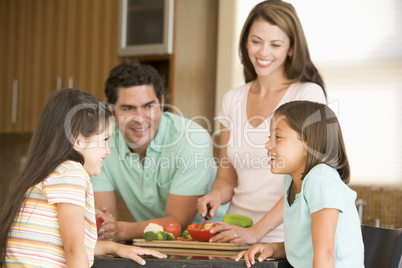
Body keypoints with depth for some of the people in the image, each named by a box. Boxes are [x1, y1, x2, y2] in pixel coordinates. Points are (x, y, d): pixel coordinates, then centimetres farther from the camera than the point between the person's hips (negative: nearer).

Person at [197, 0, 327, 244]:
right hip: (235, 237, 4)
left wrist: (257, 232, -16)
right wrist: (216, 195, -2)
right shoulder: (233, 100, 15)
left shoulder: (308, 95, -1)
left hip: (283, 239, -4)